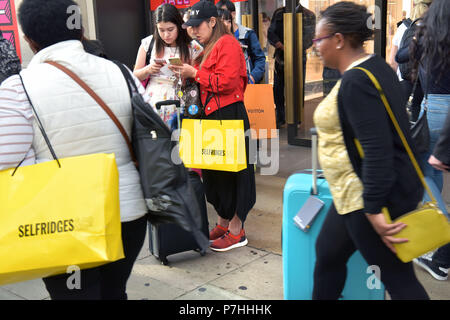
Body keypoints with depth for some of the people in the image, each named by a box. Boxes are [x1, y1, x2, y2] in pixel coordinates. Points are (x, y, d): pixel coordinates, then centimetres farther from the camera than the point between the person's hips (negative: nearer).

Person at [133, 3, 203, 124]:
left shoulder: (192, 47, 2)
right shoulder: (148, 43, 6)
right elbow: (136, 76, 11)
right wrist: (148, 70, -9)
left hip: (177, 105, -1)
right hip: (152, 102, 1)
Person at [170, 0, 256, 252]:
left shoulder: (227, 44, -10)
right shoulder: (210, 47, 19)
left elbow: (227, 81, -21)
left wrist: (196, 73, -14)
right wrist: (189, 73, 8)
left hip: (229, 115, -10)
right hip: (213, 115, 10)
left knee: (231, 170, -4)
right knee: (215, 170, 13)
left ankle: (237, 231, 6)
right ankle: (223, 224, 25)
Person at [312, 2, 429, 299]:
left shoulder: (355, 82, -23)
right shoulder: (375, 66, 8)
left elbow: (376, 150, -28)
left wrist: (374, 208, -25)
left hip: (373, 198, -10)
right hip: (359, 194, 10)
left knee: (398, 279, 3)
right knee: (327, 253, 21)